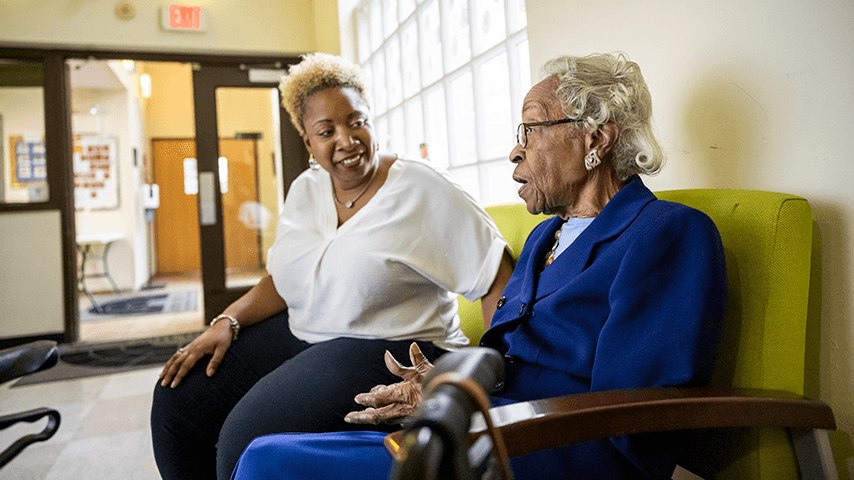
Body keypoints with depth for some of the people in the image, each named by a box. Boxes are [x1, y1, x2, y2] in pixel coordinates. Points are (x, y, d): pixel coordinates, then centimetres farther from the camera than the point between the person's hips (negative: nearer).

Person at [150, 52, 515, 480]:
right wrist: (228, 322, -2)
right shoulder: (305, 189, 7)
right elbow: (282, 281, 14)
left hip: (393, 348, -6)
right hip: (302, 333, 7)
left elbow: (498, 277, -14)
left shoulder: (422, 189, -12)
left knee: (250, 433, -25)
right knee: (178, 399, 0)